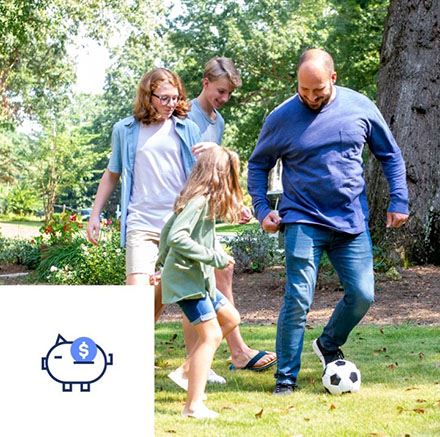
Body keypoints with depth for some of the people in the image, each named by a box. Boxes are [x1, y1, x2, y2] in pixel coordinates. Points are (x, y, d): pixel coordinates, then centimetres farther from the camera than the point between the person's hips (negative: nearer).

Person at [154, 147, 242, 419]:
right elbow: (177, 237, -28)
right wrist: (215, 257, -24)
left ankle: (189, 370, 16)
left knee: (230, 319, 18)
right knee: (211, 335, -13)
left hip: (198, 278, 10)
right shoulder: (199, 201, -18)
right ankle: (194, 406, -15)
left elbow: (168, 228, 22)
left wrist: (163, 262, 30)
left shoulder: (199, 199, 12)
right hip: (186, 278, -10)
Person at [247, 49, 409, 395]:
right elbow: (258, 165, 10)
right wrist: (262, 210, -2)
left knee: (362, 295, 0)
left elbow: (391, 155, 12)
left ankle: (329, 345, 28)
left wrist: (399, 201, 5)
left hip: (352, 223, 3)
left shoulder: (361, 108, 0)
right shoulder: (282, 118, -4)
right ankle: (286, 377, 1)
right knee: (298, 300, -10)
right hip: (303, 222, -2)